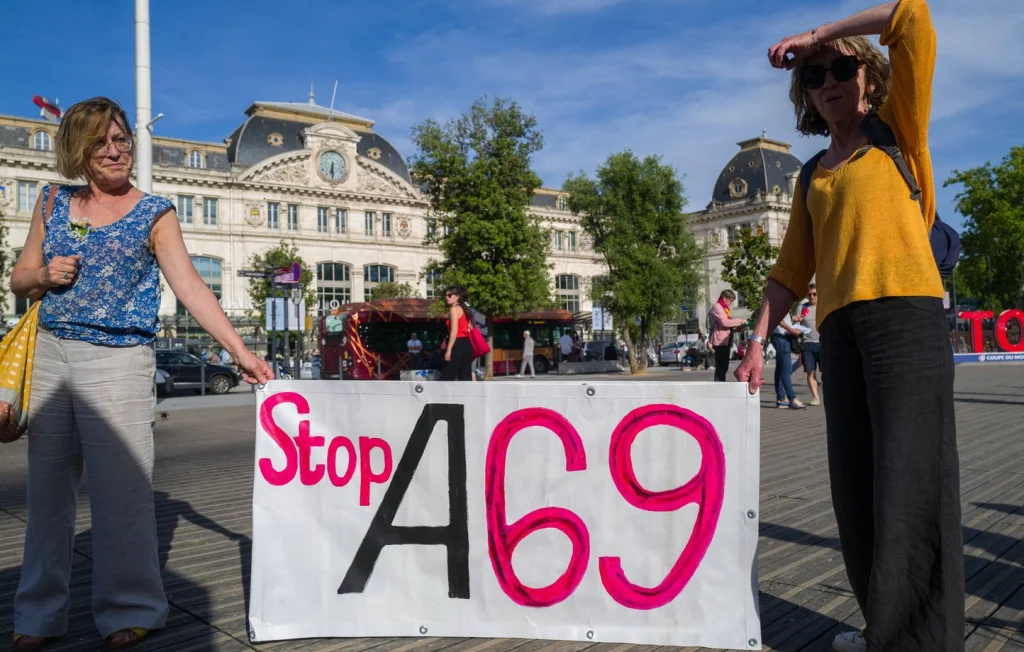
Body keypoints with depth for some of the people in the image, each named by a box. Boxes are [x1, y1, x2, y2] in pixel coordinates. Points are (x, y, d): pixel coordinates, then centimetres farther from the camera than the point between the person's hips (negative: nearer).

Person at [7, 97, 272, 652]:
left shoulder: (154, 214, 0)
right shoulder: (53, 203, 11)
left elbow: (190, 288, -9)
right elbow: (19, 279, 17)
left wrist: (240, 351, -18)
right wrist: (45, 277, -7)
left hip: (118, 360, -4)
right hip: (49, 355, 4)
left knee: (121, 486, -5)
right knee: (48, 487, 10)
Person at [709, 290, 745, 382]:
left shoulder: (725, 309, 26)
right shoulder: (717, 307, -6)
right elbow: (724, 322, -19)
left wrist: (738, 327, 6)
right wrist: (740, 321, -12)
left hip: (726, 341, 10)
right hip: (720, 341, -10)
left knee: (724, 367, 9)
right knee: (720, 367, -14)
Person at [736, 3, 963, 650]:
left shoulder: (898, 131, 13)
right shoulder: (813, 177, 24)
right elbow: (792, 270, 20)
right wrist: (757, 342, 12)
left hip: (906, 311, -5)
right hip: (839, 328, 5)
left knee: (912, 479, -11)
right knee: (857, 488, 5)